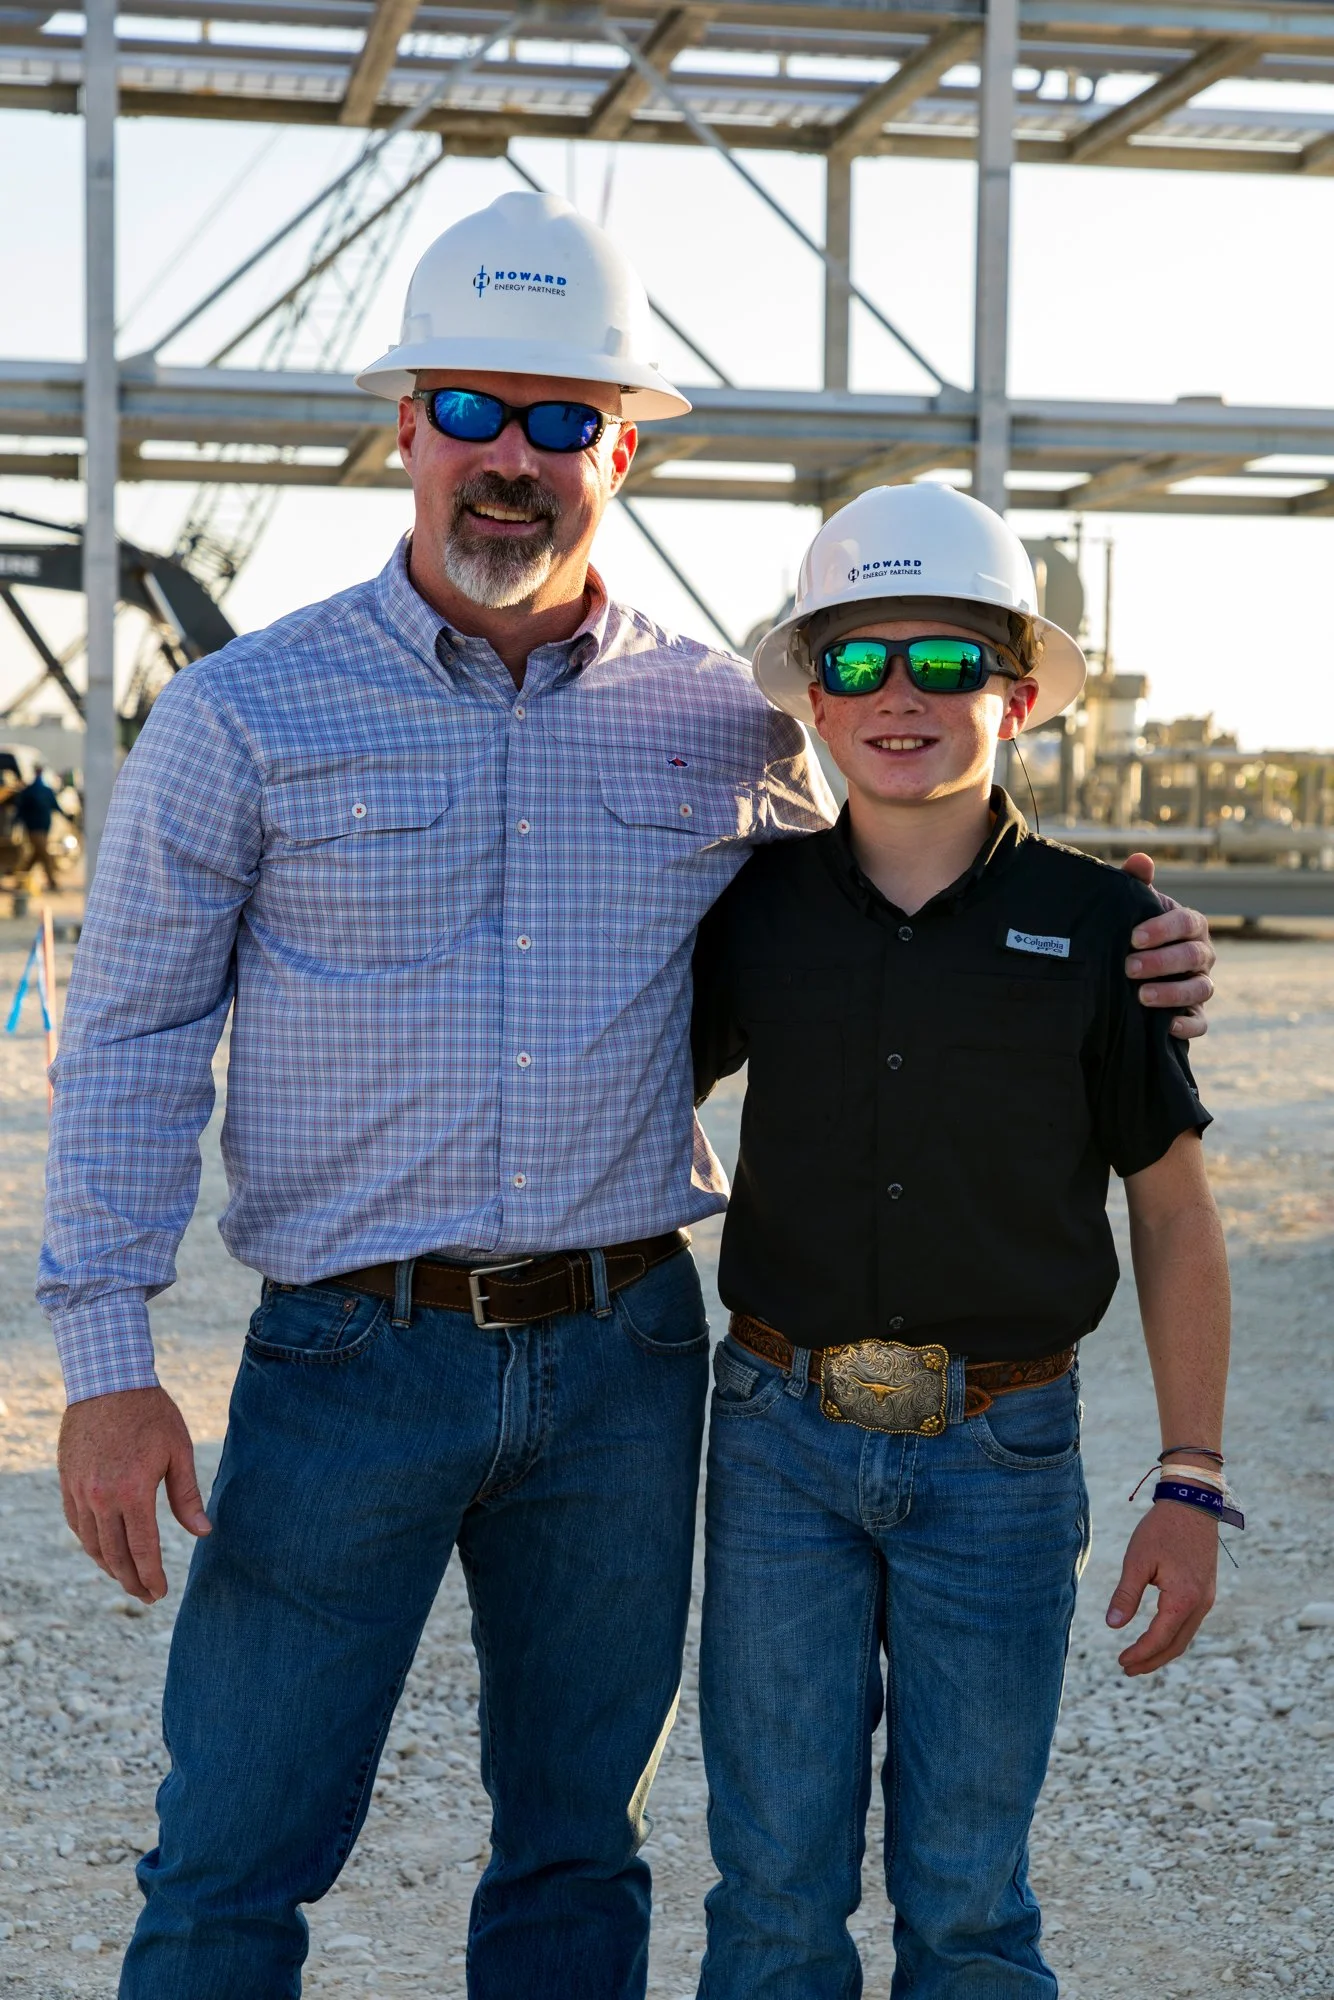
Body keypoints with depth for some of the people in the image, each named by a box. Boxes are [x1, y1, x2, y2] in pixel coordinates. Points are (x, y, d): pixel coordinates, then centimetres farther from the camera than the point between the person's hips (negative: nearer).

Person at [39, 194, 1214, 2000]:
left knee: (580, 1847, 16)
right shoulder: (246, 715, -2)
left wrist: (1119, 957, 0)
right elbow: (132, 1040, -1)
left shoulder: (724, 722, 5)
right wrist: (108, 1365, -8)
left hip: (623, 1359, 3)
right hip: (352, 1358, -2)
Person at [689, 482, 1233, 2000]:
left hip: (1000, 1459, -1)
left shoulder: (1095, 924, -5)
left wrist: (1191, 1485, -3)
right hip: (784, 1435, 1)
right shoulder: (756, 912, -1)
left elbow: (1173, 1210, 1)